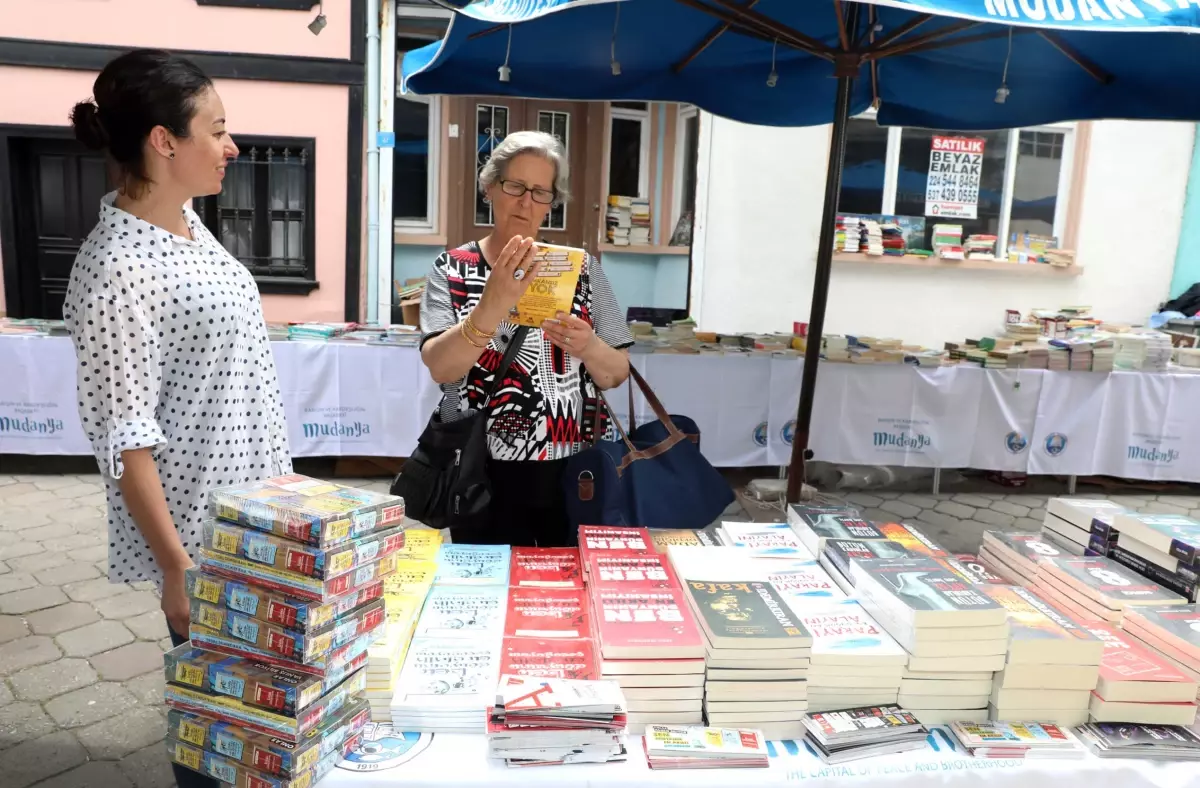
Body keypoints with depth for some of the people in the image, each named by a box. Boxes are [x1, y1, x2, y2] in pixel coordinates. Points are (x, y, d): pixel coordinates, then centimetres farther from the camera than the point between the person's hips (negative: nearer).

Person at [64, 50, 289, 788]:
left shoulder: (186, 219, 4)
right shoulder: (118, 268, -23)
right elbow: (125, 438, -22)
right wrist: (177, 568, -19)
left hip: (250, 502, 8)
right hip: (203, 528, -8)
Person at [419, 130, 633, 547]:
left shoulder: (582, 268, 3)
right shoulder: (452, 269, -2)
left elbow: (618, 373, 2)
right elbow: (441, 368, -16)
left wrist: (587, 347, -20)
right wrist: (494, 303, -31)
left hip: (571, 473, 2)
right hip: (482, 475, -1)